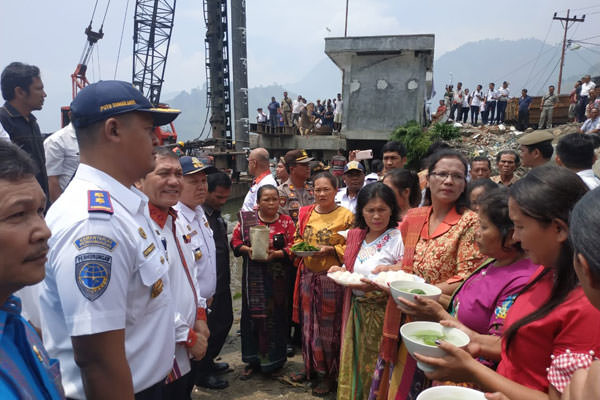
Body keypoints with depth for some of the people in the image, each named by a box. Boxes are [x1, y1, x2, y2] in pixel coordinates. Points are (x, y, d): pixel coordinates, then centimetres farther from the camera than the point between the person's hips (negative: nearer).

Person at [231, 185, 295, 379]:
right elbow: (235, 240, 7)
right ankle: (253, 360, 22)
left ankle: (274, 360, 22)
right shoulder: (247, 219, 3)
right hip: (254, 277, 1)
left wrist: (276, 254, -19)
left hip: (278, 279, -1)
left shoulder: (286, 221, 1)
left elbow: (293, 246, -3)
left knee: (276, 316, 4)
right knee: (253, 315, 6)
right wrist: (247, 250, -12)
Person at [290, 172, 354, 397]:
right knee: (309, 322, 15)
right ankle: (311, 366, 33)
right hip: (308, 274, 5)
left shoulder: (346, 216, -8)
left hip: (332, 277, -5)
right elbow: (297, 239, 17)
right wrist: (298, 247, -4)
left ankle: (329, 374, 22)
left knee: (328, 325, 5)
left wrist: (330, 250, -20)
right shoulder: (305, 213, 7)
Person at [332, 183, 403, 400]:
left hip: (382, 314, -6)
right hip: (356, 311, 6)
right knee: (354, 365, 18)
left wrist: (378, 286, -30)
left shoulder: (397, 238, -14)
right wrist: (341, 271, -3)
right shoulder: (356, 235, 6)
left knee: (375, 370, 8)